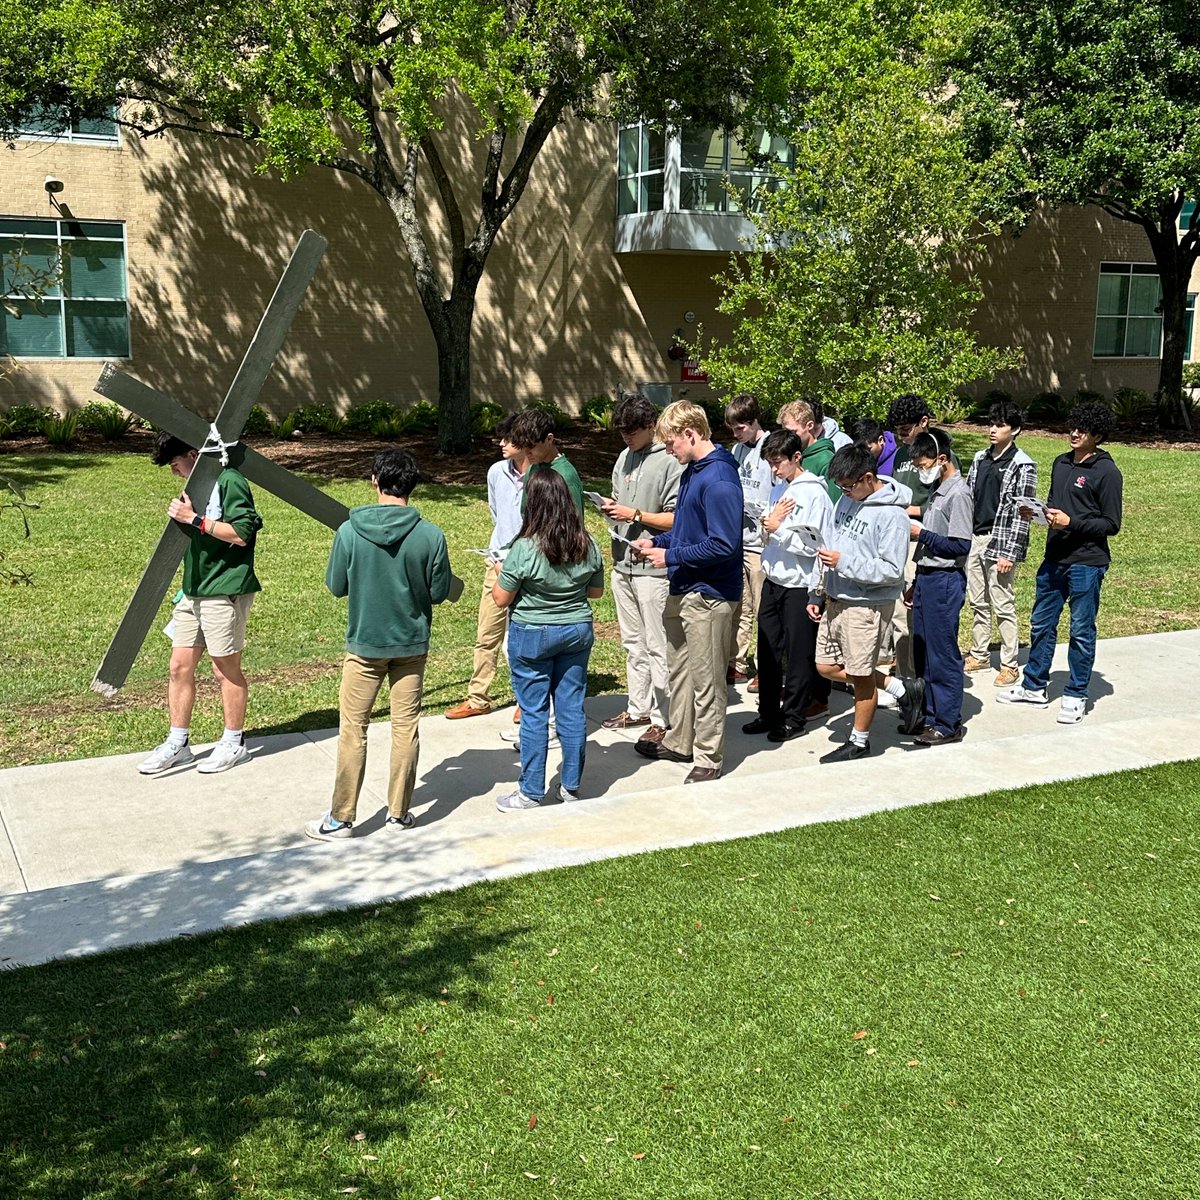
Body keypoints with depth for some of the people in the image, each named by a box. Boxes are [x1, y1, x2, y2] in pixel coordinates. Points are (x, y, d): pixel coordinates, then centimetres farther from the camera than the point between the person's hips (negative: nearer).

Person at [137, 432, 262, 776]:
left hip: (225, 591, -9)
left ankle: (233, 743, 17)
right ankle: (178, 744, 17)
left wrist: (194, 519, -21)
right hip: (194, 590, 9)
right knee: (180, 666, 8)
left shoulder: (230, 481, -13)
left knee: (226, 669, 3)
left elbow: (241, 534, -22)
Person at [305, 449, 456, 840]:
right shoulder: (430, 535, -12)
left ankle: (341, 818, 12)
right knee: (406, 727, 11)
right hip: (412, 644, 1)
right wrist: (458, 585, 18)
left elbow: (335, 586, -2)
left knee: (352, 729, 7)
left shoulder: (350, 532, -13)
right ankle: (399, 812, 20)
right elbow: (440, 592, -4)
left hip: (364, 644, -1)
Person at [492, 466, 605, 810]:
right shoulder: (587, 546, -5)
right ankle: (571, 786, 21)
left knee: (533, 713, 5)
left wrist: (500, 574, 8)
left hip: (532, 636, -4)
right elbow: (596, 591, 8)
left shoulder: (524, 549, -19)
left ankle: (531, 792, 13)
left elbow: (501, 598, -11)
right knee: (572, 709, 11)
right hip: (578, 631, 4)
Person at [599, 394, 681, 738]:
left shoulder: (669, 462, -14)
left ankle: (662, 718, 7)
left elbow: (677, 519, -17)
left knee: (657, 646, -1)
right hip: (624, 564, 8)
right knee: (633, 642, 17)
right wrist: (613, 508, 0)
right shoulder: (625, 458, 11)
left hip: (654, 567, -8)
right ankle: (638, 708, 29)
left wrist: (635, 514, -18)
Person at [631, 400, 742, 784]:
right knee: (680, 671, 21)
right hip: (683, 589, 10)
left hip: (709, 596, -10)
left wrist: (670, 555, -18)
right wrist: (657, 541, 7)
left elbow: (724, 545, -25)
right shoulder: (692, 471, 10)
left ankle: (708, 760, 14)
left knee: (705, 680, 2)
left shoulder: (719, 480, -22)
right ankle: (679, 742, 36)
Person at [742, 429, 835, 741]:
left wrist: (778, 527, -12)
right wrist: (768, 526, -4)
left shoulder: (814, 493, -11)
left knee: (798, 653, 3)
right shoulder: (779, 490, 12)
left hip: (800, 583, -8)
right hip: (773, 578, 8)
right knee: (768, 648, 12)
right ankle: (769, 712, 23)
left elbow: (811, 544, -17)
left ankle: (794, 716, 13)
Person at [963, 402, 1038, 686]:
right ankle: (979, 655, 27)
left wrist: (1009, 554, -16)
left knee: (1003, 605, -2)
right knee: (977, 602, 14)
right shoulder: (980, 459, 11)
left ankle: (1009, 664, 7)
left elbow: (1022, 513, -12)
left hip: (1001, 544, -7)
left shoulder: (1022, 466, -9)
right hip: (973, 538, 7)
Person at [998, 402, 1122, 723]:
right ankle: (1034, 686, 27)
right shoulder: (1061, 463, 12)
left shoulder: (1107, 472, -10)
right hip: (1054, 558, 7)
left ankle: (1076, 695, 15)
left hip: (1087, 563, -7)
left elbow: (1111, 524, -11)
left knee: (1081, 630, 3)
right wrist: (1037, 511, 2)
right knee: (1041, 623, 14)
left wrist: (1071, 522, -20)